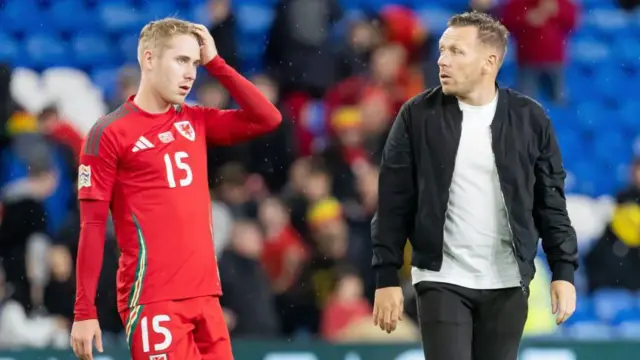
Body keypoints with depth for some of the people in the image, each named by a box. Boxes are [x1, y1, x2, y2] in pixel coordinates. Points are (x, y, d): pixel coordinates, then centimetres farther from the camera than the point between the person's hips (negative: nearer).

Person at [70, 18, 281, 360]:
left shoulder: (195, 122, 14)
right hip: (153, 300, -6)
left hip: (205, 293, 6)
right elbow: (93, 226, -6)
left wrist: (214, 62, 4)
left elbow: (268, 119, 7)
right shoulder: (110, 133, -4)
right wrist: (84, 312, -9)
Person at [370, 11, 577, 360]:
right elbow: (394, 204, 0)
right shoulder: (417, 116, -2)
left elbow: (551, 201, 5)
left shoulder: (529, 119, 1)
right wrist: (386, 278, -4)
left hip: (507, 284, 1)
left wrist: (564, 271, -2)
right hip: (442, 281, -1)